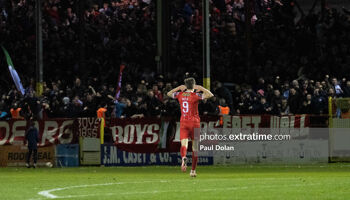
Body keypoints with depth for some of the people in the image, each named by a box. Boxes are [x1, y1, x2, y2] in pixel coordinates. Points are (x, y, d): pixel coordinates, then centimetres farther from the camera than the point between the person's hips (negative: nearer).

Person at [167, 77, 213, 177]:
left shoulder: (180, 95, 3)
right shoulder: (195, 95, -9)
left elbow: (169, 93, 21)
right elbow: (210, 95, -15)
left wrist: (179, 88, 22)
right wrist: (201, 88, -3)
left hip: (183, 123, 2)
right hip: (194, 122, -2)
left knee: (184, 144, -6)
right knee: (195, 147, 9)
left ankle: (184, 157, -41)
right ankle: (193, 170, 11)